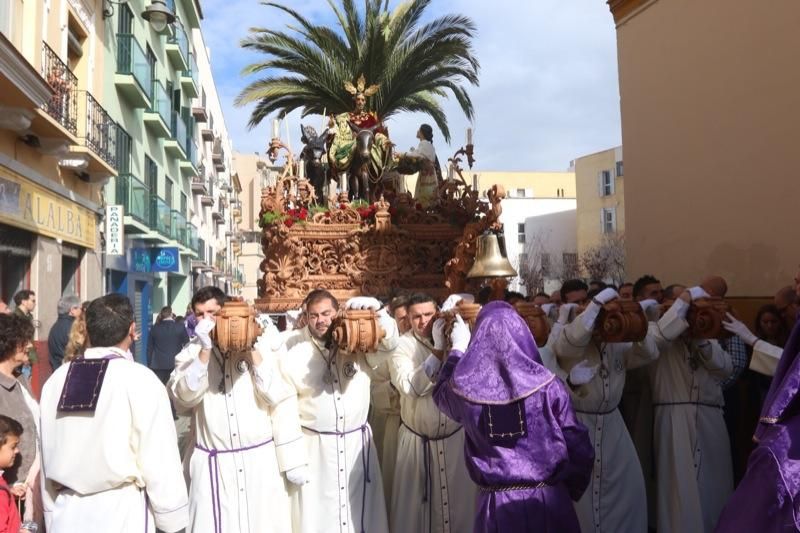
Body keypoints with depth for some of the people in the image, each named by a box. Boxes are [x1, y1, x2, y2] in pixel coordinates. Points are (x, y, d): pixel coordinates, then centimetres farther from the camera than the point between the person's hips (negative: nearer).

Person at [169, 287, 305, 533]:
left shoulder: (258, 346, 2)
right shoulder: (191, 354, 7)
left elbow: (281, 401, -3)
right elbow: (183, 397, -12)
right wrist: (205, 351, -17)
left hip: (262, 461, -1)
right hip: (214, 467, 1)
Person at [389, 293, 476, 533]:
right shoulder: (402, 346, -7)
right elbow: (410, 386, -21)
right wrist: (438, 350, -26)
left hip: (456, 436, 2)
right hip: (417, 440, -1)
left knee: (458, 498, 10)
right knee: (415, 500, 10)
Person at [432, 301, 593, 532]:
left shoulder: (466, 389, -10)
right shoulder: (547, 385, -13)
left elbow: (441, 392, 14)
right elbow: (578, 447, -8)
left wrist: (457, 349, 25)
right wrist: (569, 490, 10)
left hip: (495, 504, 1)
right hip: (548, 501, 0)